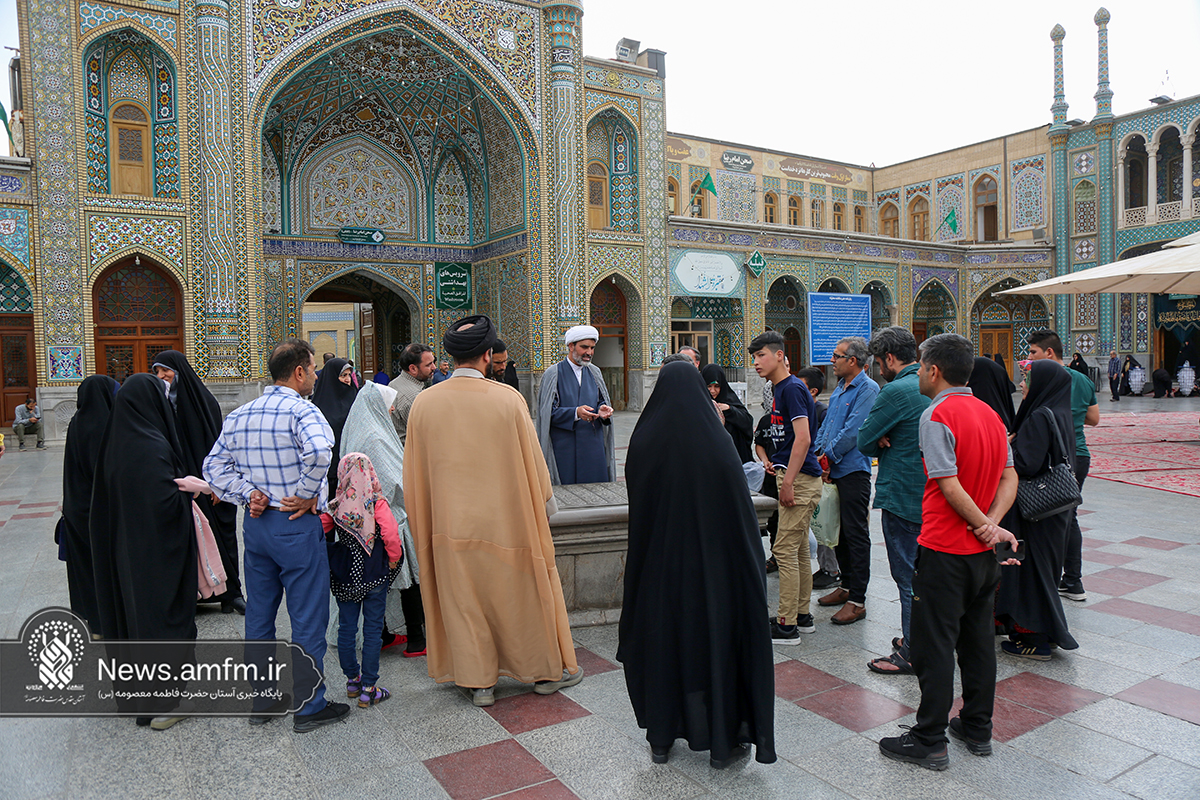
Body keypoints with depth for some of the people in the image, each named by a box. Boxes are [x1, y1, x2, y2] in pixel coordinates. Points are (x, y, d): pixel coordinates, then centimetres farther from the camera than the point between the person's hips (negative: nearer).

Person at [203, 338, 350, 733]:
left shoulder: (238, 416, 7)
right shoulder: (301, 410, -15)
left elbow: (214, 468, 8)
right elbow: (318, 451, -35)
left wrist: (248, 493, 1)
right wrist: (307, 495, -21)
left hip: (255, 523, 8)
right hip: (297, 526, -7)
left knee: (258, 615, 18)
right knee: (308, 618, 4)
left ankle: (261, 700, 30)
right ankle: (309, 707, 14)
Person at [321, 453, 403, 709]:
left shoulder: (335, 506, -4)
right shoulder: (377, 503, -12)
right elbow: (391, 536, -19)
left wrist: (332, 560, 11)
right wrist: (393, 561, -2)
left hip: (344, 578, 3)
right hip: (375, 576, -3)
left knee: (346, 628, 16)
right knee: (373, 630, 5)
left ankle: (352, 680, 28)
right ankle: (368, 689, 9)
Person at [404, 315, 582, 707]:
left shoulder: (423, 403, -7)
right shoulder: (508, 398, -13)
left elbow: (415, 475, 2)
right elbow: (531, 462, -5)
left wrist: (423, 523, 16)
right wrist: (545, 506, 12)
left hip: (451, 524, 2)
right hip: (506, 521, -1)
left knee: (464, 603, 14)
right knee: (526, 593, 15)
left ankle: (479, 682, 25)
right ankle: (547, 670, 30)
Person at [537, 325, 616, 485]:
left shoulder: (594, 372, 13)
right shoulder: (553, 374, -3)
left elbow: (601, 401, 14)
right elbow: (548, 412, -8)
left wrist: (602, 411, -10)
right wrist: (575, 413, -22)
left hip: (593, 446, 4)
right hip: (564, 446, -4)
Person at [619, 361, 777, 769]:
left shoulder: (643, 441, -8)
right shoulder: (717, 442, -12)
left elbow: (636, 508, 1)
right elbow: (740, 510, -8)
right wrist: (749, 563, 4)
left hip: (658, 562, 2)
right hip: (709, 563, -1)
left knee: (661, 635, 14)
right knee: (715, 633, 11)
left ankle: (661, 737, 27)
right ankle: (722, 740, 21)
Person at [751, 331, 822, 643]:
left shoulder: (792, 388, -14)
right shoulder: (780, 389, 15)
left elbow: (803, 438, -22)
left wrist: (788, 482, -22)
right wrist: (776, 464, 17)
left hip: (800, 478, -10)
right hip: (795, 476, 10)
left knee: (785, 549, -6)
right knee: (798, 549, 14)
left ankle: (786, 625, 1)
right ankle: (802, 615, 24)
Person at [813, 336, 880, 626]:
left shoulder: (868, 389, -12)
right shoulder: (839, 389, 16)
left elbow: (853, 432, -19)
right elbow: (825, 426, 17)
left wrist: (828, 458, -11)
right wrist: (819, 456, 4)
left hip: (853, 471, -9)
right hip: (834, 471, 9)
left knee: (856, 534, -3)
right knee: (838, 531, 16)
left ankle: (857, 600, 4)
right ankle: (846, 586, 30)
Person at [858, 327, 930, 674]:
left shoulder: (896, 391, -19)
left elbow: (864, 441, -14)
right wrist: (886, 441, -1)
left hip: (902, 496, -9)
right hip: (930, 493, 9)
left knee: (908, 576, -1)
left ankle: (911, 653, 9)